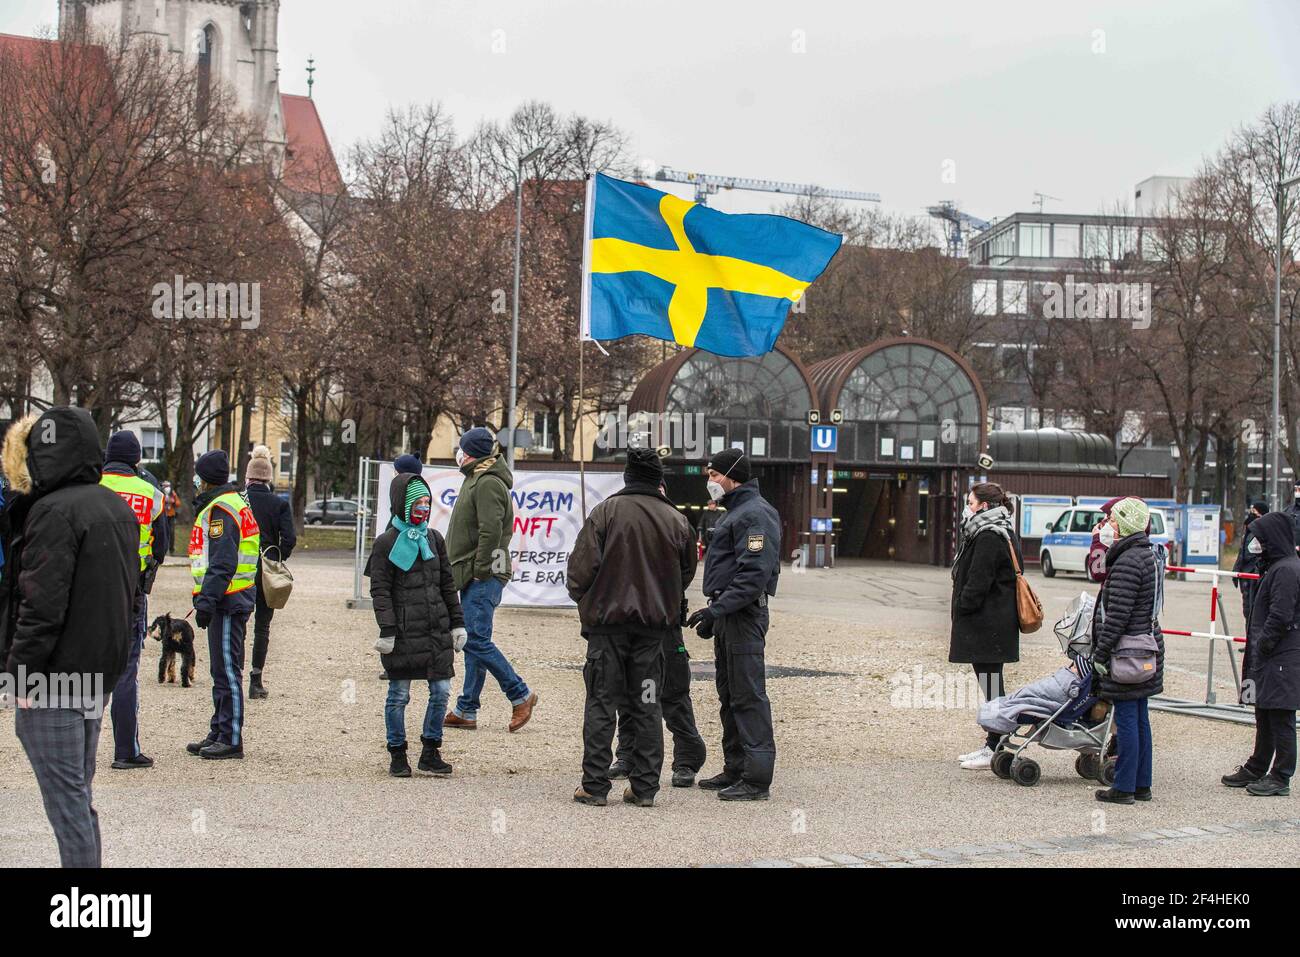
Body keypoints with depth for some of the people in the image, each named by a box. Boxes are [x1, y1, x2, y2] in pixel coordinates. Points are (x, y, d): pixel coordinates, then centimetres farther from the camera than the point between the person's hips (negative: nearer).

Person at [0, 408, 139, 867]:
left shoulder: (54, 511, -16)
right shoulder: (118, 507, 12)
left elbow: (42, 604, -21)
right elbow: (129, 591, 18)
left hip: (54, 675, -9)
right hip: (101, 674, 9)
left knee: (64, 792, -3)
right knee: (79, 790, 17)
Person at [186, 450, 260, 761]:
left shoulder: (221, 509, -13)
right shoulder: (233, 503, 20)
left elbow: (222, 563, -22)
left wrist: (207, 601, -25)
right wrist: (207, 600, 22)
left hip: (227, 601, -11)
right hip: (229, 601, 11)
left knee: (227, 669, -8)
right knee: (222, 670, 15)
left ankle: (231, 739, -6)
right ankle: (219, 734, 22)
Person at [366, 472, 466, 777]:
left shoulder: (434, 539, 11)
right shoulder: (386, 542, -4)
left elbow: (448, 585, 16)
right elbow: (380, 590, -7)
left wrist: (457, 623, 13)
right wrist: (387, 631, -13)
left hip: (437, 631, 5)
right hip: (403, 634, -5)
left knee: (441, 692, 4)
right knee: (398, 695, 3)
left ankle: (430, 752, 17)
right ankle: (397, 755, 16)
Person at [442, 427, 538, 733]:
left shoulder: (488, 484, -14)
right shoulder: (477, 479, 19)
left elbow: (491, 531, -22)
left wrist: (480, 570, -20)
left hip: (483, 577, -11)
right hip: (473, 576, 11)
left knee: (476, 640, -13)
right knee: (474, 642, 10)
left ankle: (521, 695, -3)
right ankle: (466, 711, 13)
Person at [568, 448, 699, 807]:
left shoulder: (605, 512, -6)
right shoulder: (676, 520, 3)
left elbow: (581, 565, -9)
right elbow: (686, 573, 11)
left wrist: (582, 598, 10)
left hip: (608, 620, -2)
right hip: (655, 623, 2)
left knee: (602, 704, 3)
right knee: (647, 706, 9)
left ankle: (595, 786, 2)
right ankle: (644, 787, 10)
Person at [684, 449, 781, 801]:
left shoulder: (756, 514, -14)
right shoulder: (736, 512, 20)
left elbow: (755, 574, -23)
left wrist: (718, 608, -25)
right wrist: (714, 613, 21)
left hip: (744, 616, -11)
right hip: (728, 615, 11)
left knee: (748, 696, -9)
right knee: (730, 696, 15)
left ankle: (757, 779, -8)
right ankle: (736, 770, 23)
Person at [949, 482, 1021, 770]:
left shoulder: (989, 538, -16)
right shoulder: (998, 533, 17)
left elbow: (978, 584, -21)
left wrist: (960, 610, -10)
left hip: (987, 625, -11)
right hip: (992, 624, 11)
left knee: (991, 686, -6)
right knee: (991, 685, 14)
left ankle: (995, 751, -2)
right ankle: (993, 745, 20)